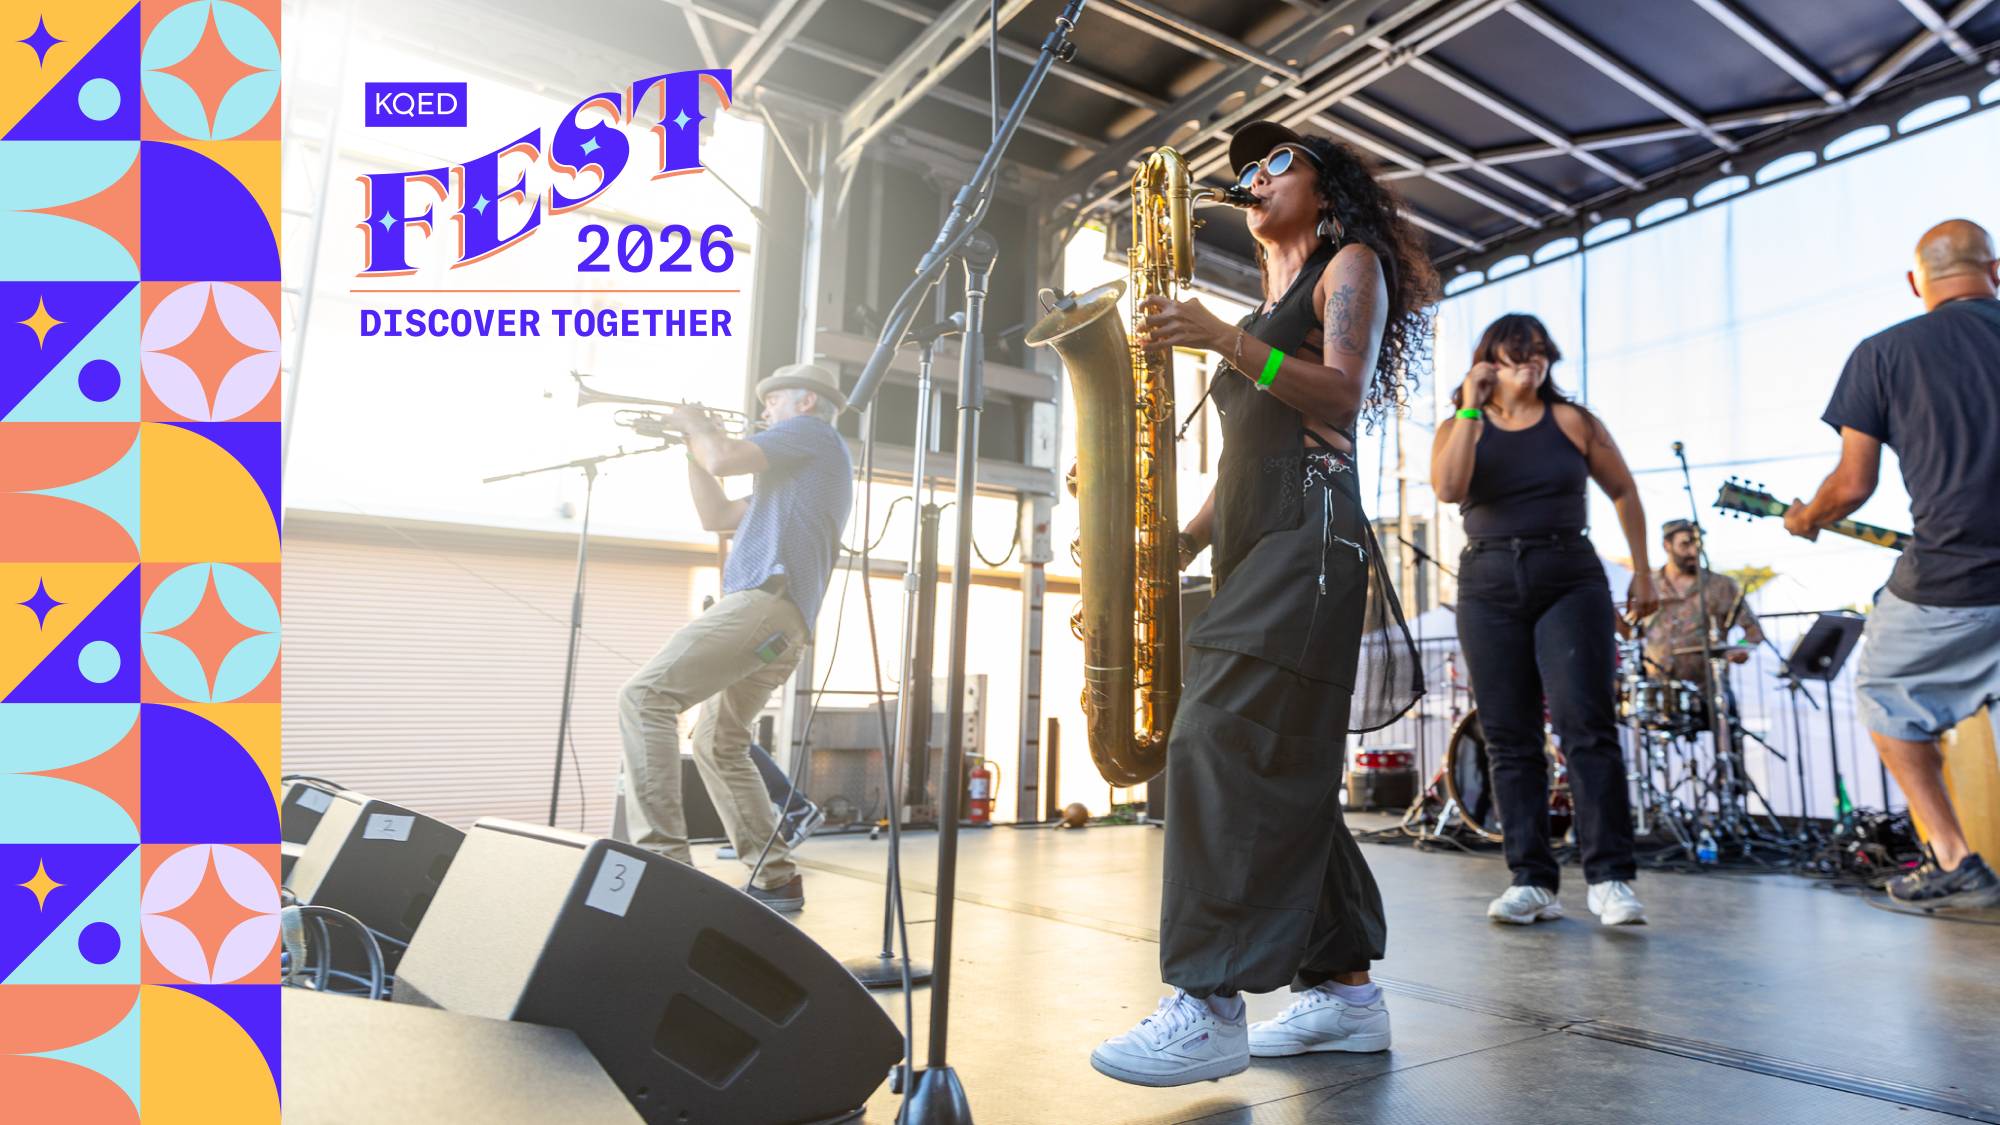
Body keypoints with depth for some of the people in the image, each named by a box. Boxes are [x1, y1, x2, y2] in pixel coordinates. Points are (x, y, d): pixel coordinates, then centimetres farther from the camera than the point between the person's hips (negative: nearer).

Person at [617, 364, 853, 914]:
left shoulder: (811, 432, 6)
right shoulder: (802, 469, 34)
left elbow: (725, 459, -10)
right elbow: (717, 515, 32)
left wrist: (693, 422, 10)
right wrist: (691, 439, 28)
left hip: (764, 600, -10)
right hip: (784, 622, 11)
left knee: (644, 696, -17)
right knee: (718, 744, 16)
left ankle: (662, 858, -24)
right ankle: (776, 877, 14)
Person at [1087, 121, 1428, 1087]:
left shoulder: (1352, 264, 10)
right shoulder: (1266, 309, 30)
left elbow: (1341, 399, -8)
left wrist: (1224, 341, -16)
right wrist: (1183, 541, 11)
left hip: (1308, 531, -8)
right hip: (1248, 540, 8)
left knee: (1225, 744, -21)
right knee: (1285, 768, 3)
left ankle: (1208, 1004, -20)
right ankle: (1343, 989, 9)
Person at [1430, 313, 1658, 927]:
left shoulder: (1572, 421, 8)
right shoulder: (1459, 428, 8)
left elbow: (1624, 493, 15)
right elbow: (1448, 488, -12)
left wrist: (1641, 571, 12)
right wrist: (1471, 407, -11)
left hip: (1570, 581, -1)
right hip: (1489, 588, 1)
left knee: (1586, 726, -13)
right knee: (1509, 740, 1)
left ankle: (1609, 879, -7)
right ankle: (1532, 882, 6)